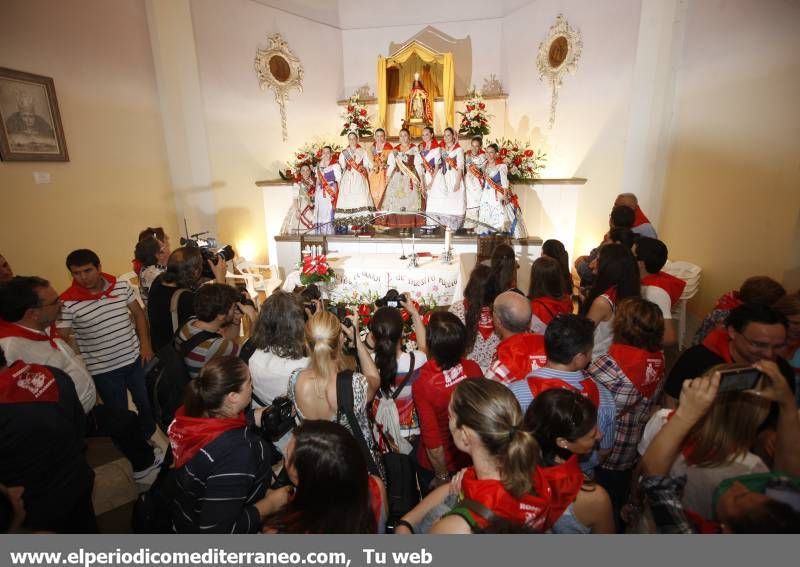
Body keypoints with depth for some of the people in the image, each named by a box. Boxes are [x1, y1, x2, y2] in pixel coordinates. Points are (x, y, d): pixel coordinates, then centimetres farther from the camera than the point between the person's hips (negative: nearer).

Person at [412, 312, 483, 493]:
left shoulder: (423, 385, -35)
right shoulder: (474, 369, -24)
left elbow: (432, 440, -26)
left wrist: (442, 477, -9)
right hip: (471, 462, 3)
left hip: (436, 466, -3)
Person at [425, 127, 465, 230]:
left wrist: (458, 182, -16)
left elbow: (460, 167, -6)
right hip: (441, 177, 5)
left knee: (452, 202, -8)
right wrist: (432, 180, 7)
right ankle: (441, 225, -2)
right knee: (438, 201, -7)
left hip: (453, 177, -4)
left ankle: (451, 227, -1)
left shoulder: (459, 149, 2)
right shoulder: (441, 149, 17)